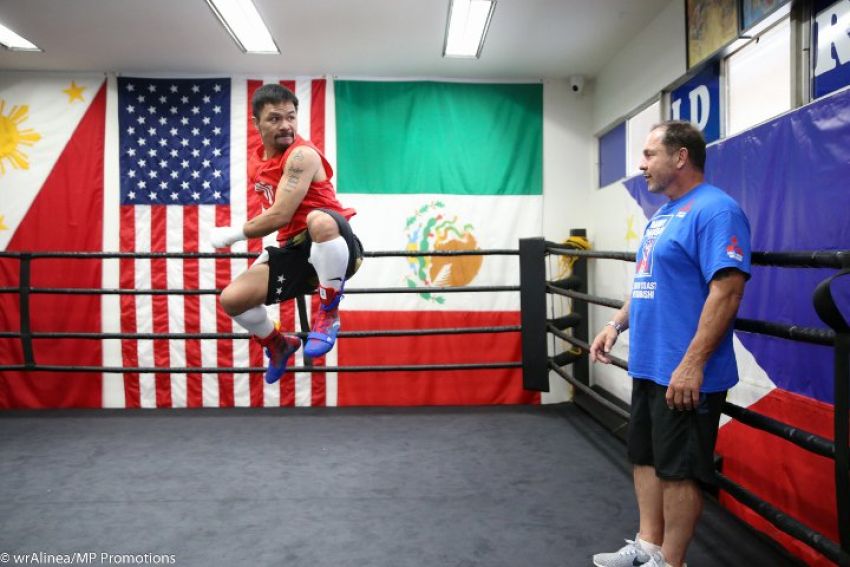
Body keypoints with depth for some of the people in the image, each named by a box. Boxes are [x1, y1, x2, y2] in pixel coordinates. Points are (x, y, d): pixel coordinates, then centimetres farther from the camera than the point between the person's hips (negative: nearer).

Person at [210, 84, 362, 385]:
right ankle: (279, 345, 25)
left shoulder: (302, 155, -16)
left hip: (332, 247, -7)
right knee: (231, 299, -6)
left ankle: (329, 314, -21)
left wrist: (231, 234, -9)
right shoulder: (256, 162, 9)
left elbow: (280, 216, -23)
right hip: (293, 249, 7)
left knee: (319, 220, -42)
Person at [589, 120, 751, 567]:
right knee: (647, 458, 17)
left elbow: (727, 291, -22)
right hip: (649, 366, 10)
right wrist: (616, 324, 10)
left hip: (683, 373, -10)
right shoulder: (661, 216, 15)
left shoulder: (714, 210, -15)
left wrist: (692, 364, -25)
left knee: (680, 468, 3)